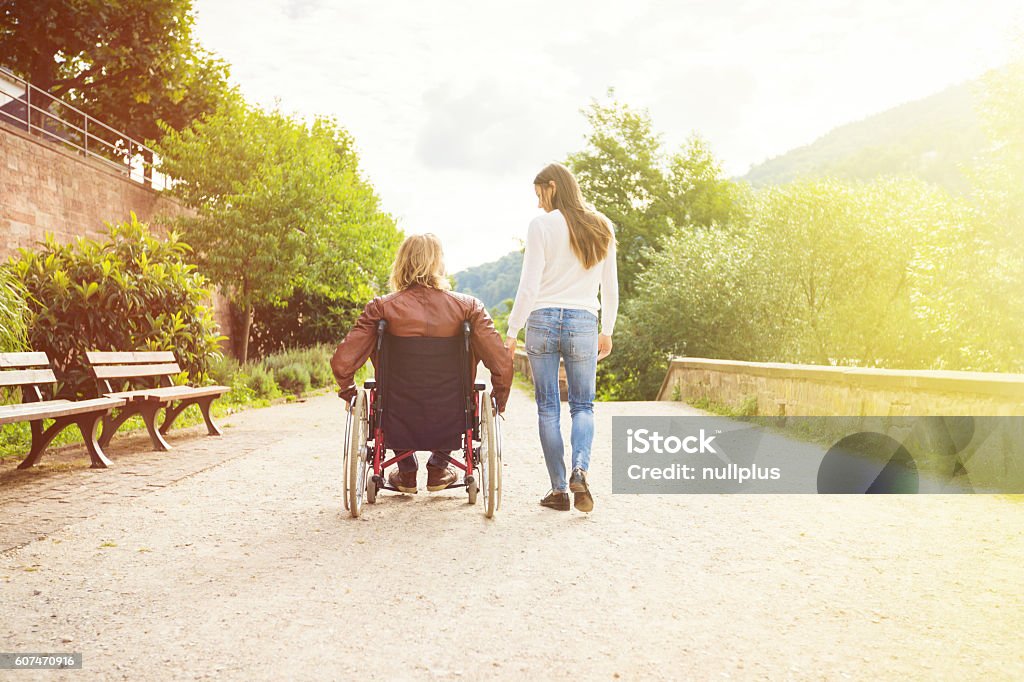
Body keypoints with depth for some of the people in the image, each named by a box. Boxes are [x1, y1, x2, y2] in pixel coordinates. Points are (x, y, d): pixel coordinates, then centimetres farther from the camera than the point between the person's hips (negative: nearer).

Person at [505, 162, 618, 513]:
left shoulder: (542, 225, -4)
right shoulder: (601, 228, 9)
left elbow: (529, 286, -8)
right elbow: (610, 288, 12)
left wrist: (511, 332, -2)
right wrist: (607, 331, 21)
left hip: (543, 320, -2)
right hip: (583, 323, 3)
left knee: (547, 408, 7)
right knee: (582, 405, 13)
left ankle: (559, 489, 10)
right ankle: (580, 469, -12)